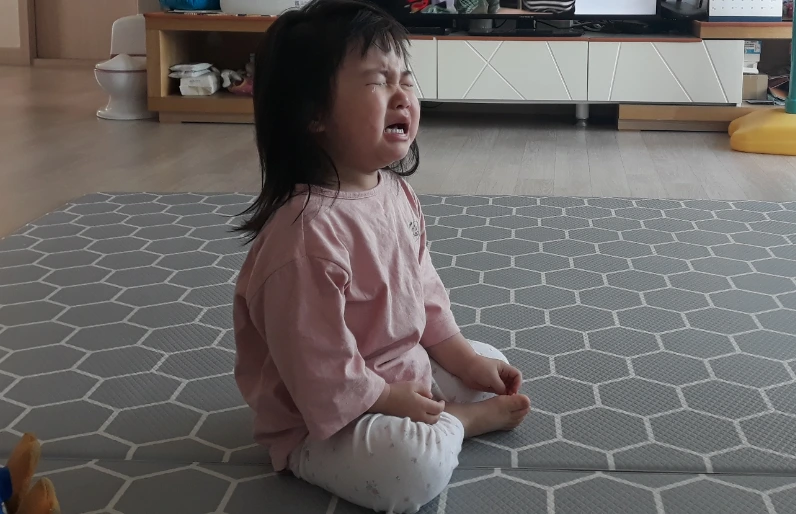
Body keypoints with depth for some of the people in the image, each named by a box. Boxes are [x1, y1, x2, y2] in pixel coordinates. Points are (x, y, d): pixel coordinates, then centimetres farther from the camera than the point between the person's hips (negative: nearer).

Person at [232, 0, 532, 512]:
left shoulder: (396, 191, -4)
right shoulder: (308, 235, -34)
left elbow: (423, 286, 10)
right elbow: (322, 381, -30)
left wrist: (464, 359, 4)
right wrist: (395, 403, -17)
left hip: (408, 371, 9)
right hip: (324, 422, -9)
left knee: (491, 363, 19)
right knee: (416, 466, -30)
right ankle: (461, 420, -1)